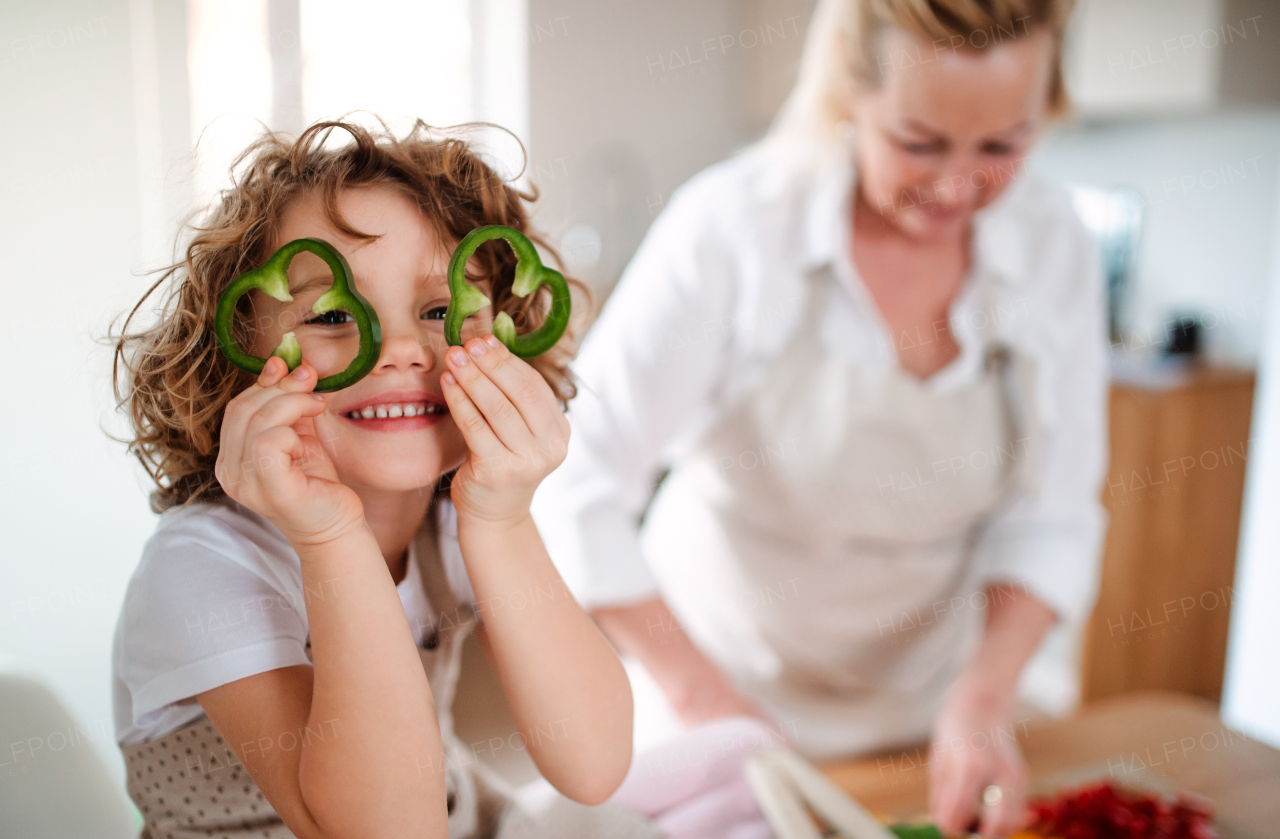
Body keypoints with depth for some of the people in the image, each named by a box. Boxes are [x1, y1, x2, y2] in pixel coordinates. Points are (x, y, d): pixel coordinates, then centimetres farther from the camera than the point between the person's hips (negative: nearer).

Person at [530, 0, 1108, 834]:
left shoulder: (1054, 245, -10)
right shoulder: (733, 225, -23)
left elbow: (1050, 516, -6)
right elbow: (578, 486, -22)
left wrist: (986, 690, -18)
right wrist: (696, 690, -23)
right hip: (725, 681, -3)